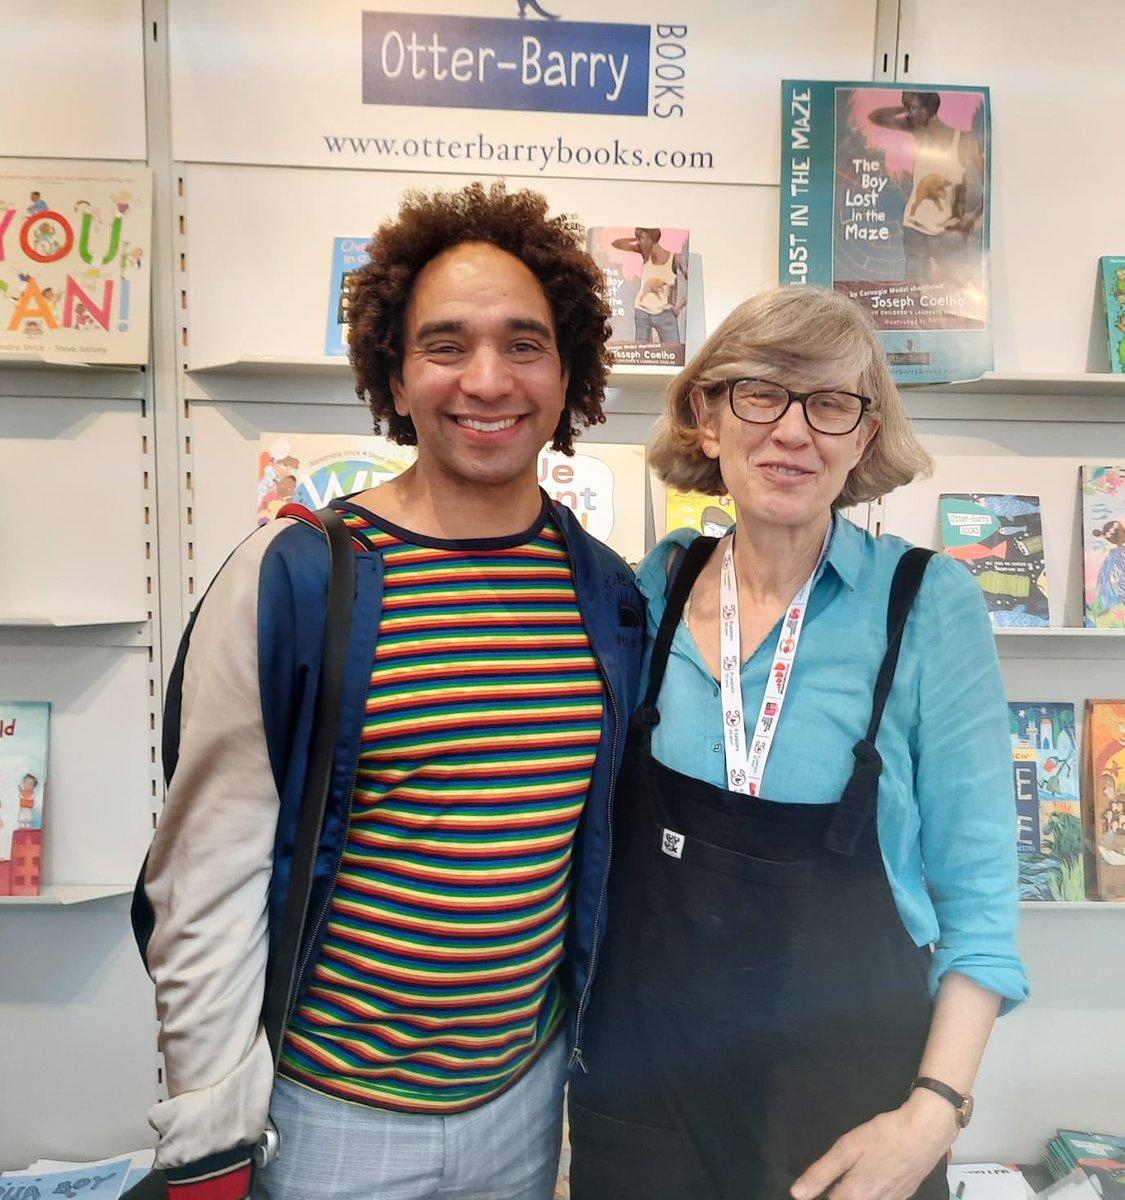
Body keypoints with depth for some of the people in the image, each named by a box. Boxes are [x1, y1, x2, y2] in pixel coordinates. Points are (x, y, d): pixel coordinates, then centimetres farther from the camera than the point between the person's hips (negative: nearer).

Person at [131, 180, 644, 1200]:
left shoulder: (608, 592, -4)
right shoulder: (289, 579, -17)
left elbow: (611, 852, 5)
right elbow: (209, 881, -13)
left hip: (530, 1092, 4)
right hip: (328, 1110, -3)